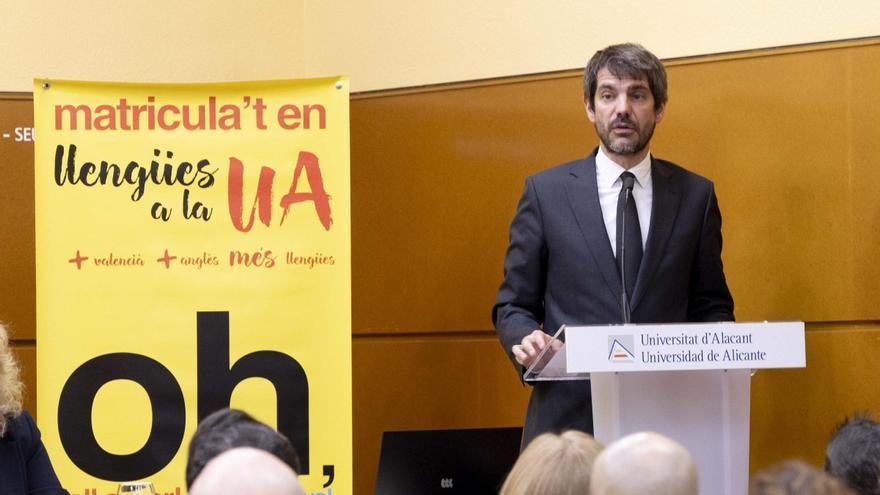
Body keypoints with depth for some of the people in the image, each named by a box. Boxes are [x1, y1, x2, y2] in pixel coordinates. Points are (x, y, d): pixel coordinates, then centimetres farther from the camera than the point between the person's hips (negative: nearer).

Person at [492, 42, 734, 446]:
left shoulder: (695, 196, 10)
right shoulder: (546, 192, 6)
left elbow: (711, 305, 14)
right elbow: (513, 305, 8)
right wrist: (525, 340, -13)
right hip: (570, 417, -1)